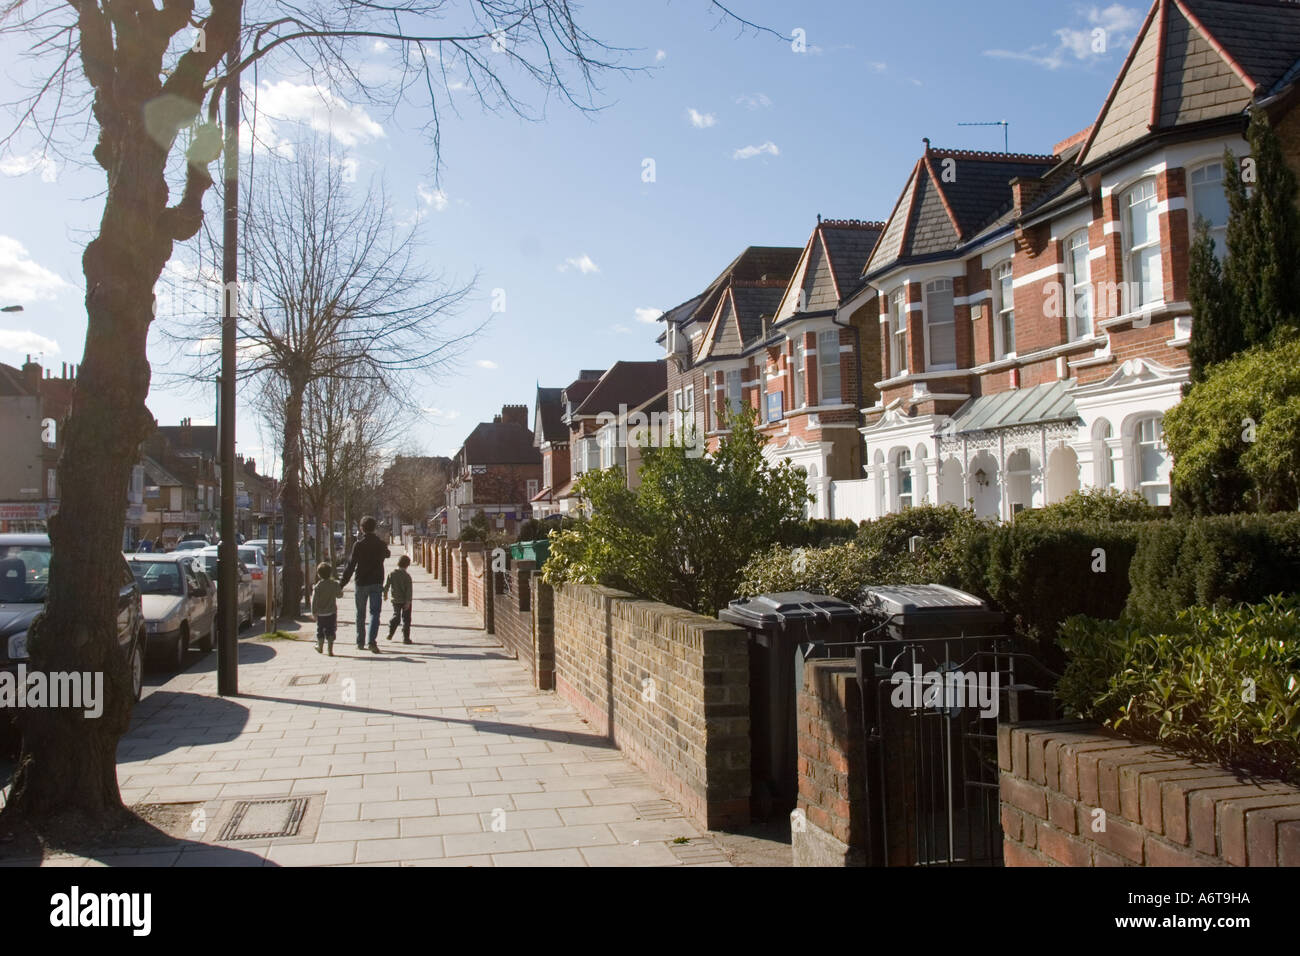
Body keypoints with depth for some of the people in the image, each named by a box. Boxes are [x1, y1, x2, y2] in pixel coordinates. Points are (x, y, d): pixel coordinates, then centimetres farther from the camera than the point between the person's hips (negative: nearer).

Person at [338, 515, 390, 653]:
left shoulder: (358, 544, -8)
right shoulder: (381, 544, 1)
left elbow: (351, 565, -9)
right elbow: (386, 554, 23)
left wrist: (342, 583, -4)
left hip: (361, 583, -1)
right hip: (376, 583, 1)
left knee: (360, 614, 13)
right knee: (375, 612, -3)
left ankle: (360, 642, 20)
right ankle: (372, 641, -20)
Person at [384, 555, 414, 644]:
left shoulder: (392, 573, -2)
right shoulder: (407, 575, -13)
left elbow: (386, 585, 5)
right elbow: (409, 589, -16)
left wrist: (385, 595, 22)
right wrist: (408, 601, -13)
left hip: (395, 600, 4)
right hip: (405, 601, -4)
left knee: (396, 616, 22)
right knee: (406, 619, 3)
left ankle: (390, 633, 17)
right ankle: (405, 638, 2)